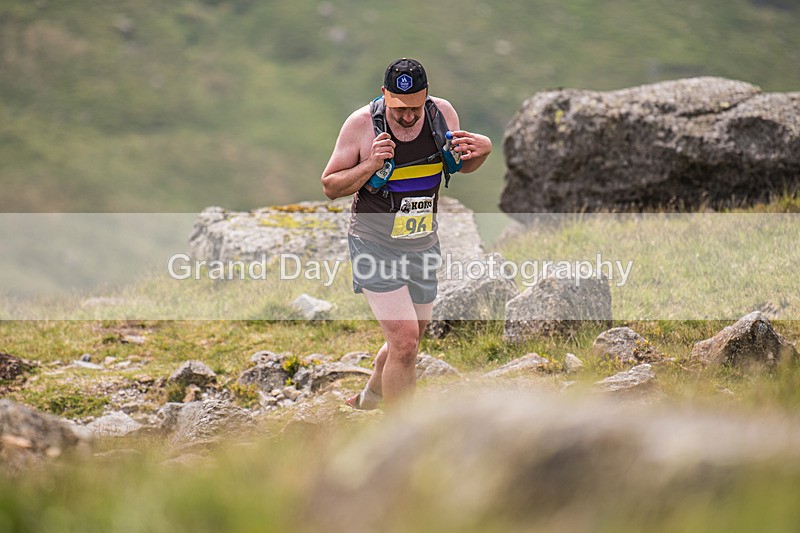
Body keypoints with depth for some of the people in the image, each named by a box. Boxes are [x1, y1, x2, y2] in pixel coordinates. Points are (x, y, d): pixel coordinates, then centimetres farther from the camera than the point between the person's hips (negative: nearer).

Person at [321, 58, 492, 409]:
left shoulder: (442, 113, -6)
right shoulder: (361, 124, -16)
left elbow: (463, 165, 13)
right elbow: (330, 186, -8)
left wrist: (483, 150, -11)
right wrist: (370, 166, -25)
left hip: (422, 245, 5)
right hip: (375, 245, -5)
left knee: (409, 338, 19)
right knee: (404, 340, -17)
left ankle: (372, 395, 48)